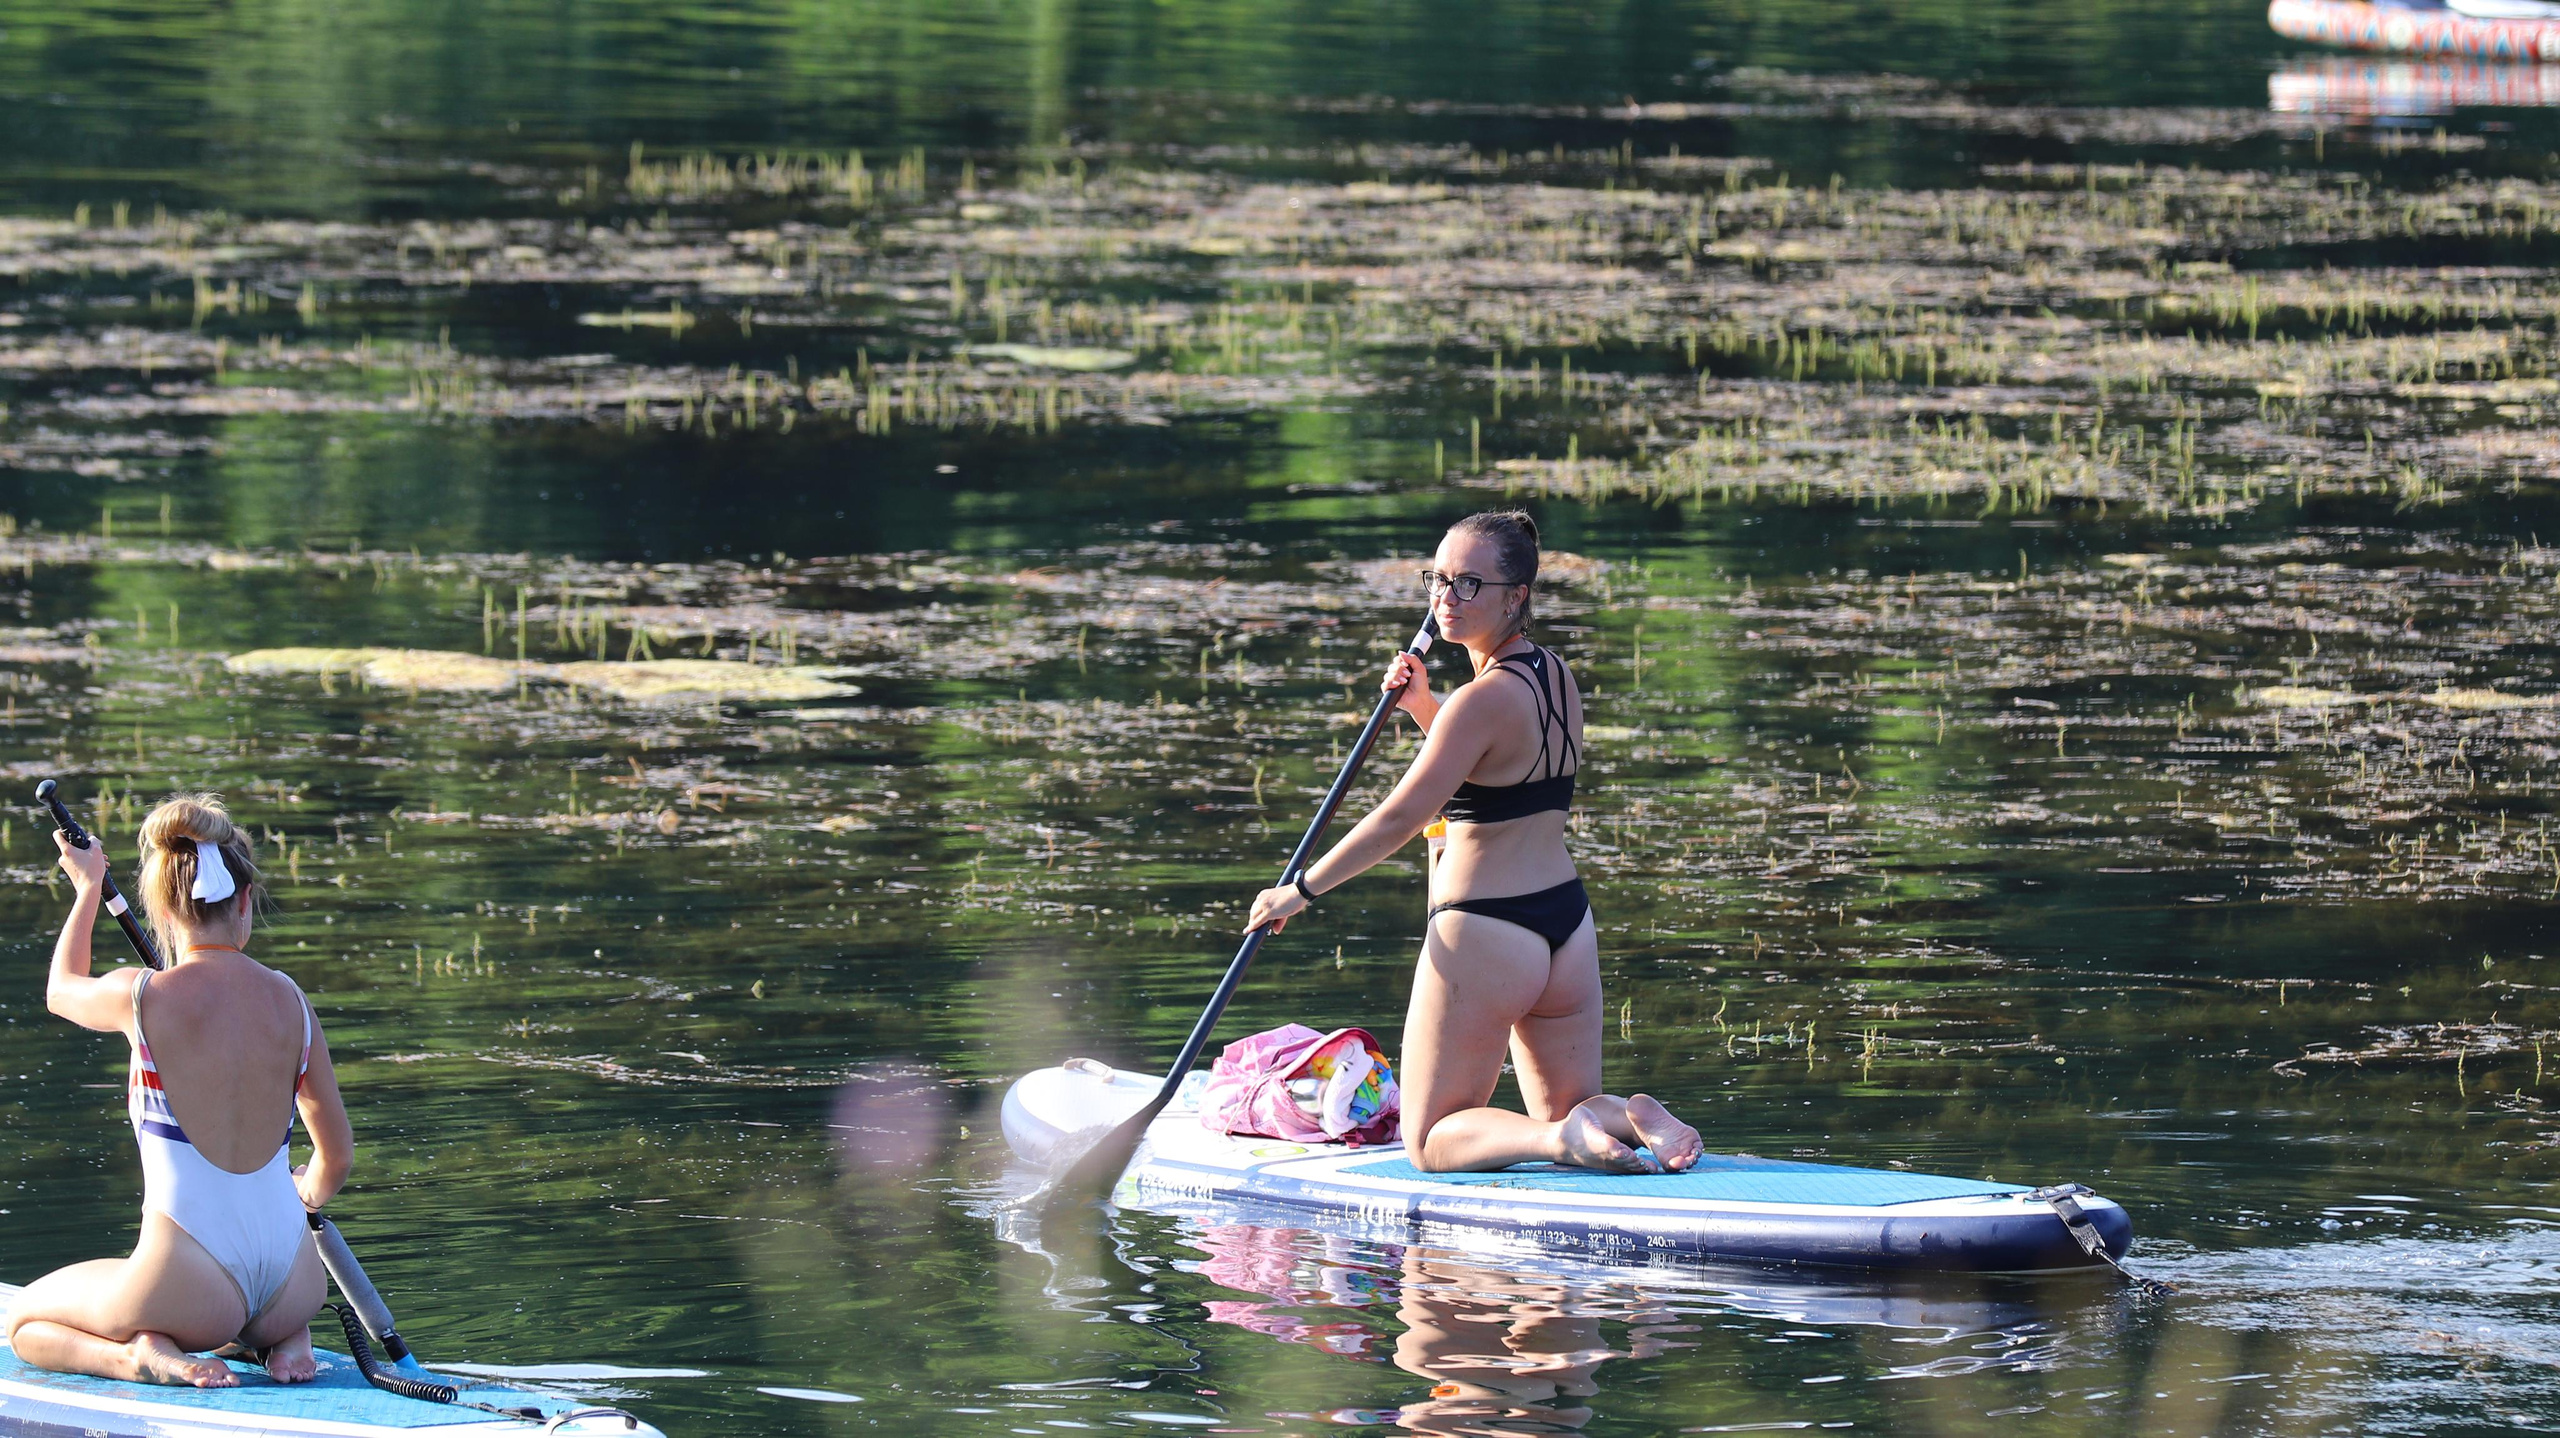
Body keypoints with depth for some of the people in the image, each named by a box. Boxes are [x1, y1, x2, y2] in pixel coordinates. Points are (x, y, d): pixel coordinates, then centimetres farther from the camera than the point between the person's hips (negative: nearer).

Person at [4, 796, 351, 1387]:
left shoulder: (140, 996, -10)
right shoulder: (290, 1000, 0)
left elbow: (62, 990, 16)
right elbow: (337, 1150, 12)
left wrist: (88, 888, 32)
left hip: (192, 1288, -3)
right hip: (293, 1287, 4)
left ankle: (141, 1355, -5)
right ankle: (286, 1339, 11)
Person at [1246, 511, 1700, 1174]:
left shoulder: (1483, 700, -20)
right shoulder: (1556, 674, 6)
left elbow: (1399, 820, -17)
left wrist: (1300, 891, -8)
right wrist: (1424, 706, 10)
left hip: (1483, 937, -8)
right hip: (1566, 921, 8)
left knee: (1430, 1141, 4)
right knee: (1573, 1111, 20)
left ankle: (1563, 1140, -20)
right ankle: (1636, 1119, -11)